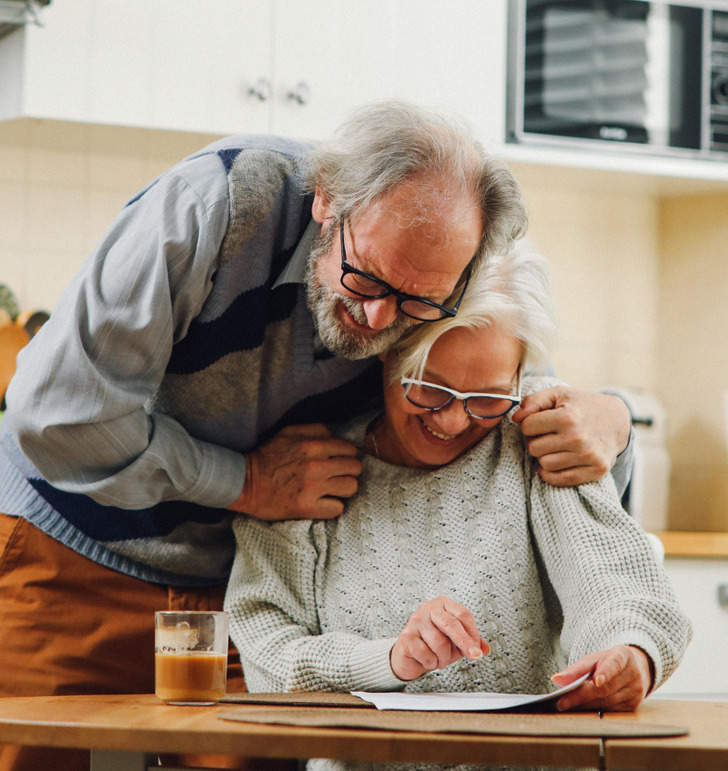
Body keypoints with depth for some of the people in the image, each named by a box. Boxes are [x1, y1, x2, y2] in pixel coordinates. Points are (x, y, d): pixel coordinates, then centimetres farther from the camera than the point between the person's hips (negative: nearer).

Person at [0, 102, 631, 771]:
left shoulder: (442, 303, -12)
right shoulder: (220, 206, -26)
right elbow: (59, 413, -27)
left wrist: (606, 420, -22)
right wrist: (244, 482, -20)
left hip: (244, 585, 3)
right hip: (72, 564, -3)